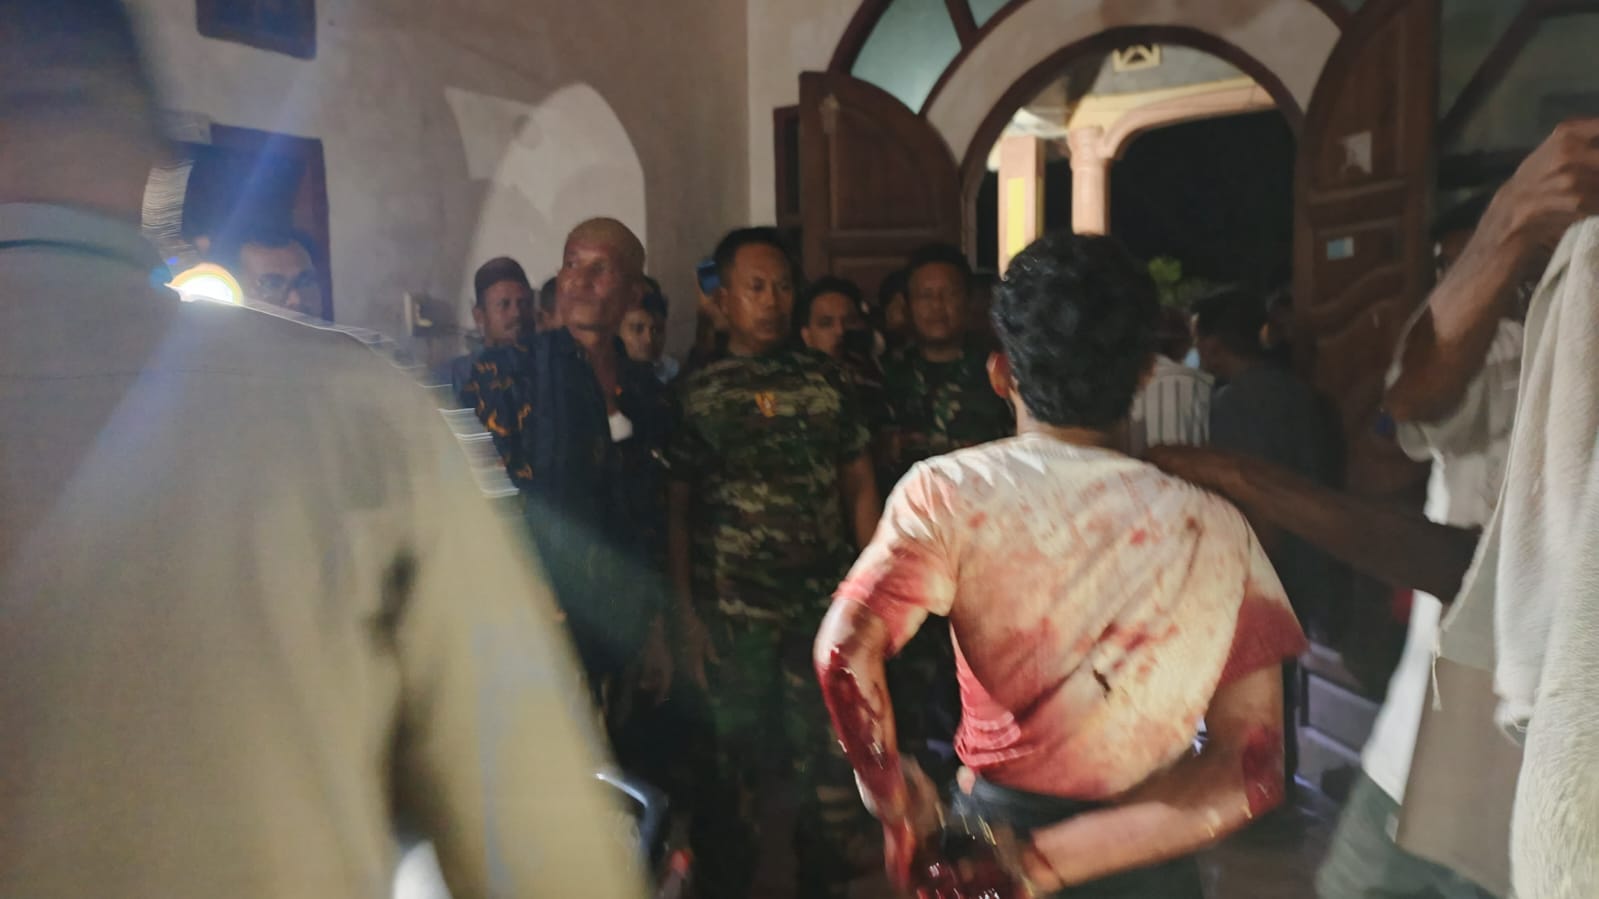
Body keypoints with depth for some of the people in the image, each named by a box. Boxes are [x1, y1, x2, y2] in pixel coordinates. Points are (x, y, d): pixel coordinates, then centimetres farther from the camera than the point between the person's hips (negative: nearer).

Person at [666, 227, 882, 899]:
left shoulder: (826, 382, 8)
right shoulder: (693, 395, 1)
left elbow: (859, 487, 9)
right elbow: (675, 510, -1)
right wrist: (686, 614, -6)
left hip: (826, 608, 2)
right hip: (732, 614, -2)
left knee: (832, 757, 9)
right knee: (732, 763, 10)